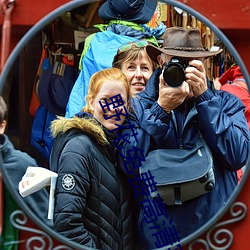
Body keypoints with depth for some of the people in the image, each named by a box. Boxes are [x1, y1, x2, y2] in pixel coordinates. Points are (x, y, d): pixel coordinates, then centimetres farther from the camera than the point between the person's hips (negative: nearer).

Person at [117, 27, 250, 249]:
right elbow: (129, 164, -12)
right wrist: (161, 109, -18)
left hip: (217, 227, 1)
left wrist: (204, 97, -16)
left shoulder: (225, 103, 1)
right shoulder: (138, 107, -1)